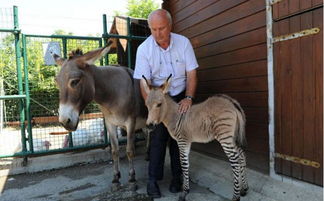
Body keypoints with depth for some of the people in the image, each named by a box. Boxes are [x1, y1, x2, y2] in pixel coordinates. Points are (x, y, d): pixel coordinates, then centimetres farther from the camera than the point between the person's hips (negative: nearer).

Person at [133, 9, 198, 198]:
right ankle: (153, 179, 11)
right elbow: (144, 82, -15)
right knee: (158, 138, -2)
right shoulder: (144, 49, -13)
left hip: (181, 97, 1)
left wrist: (188, 97, -21)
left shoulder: (183, 42, -10)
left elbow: (191, 73, -8)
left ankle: (177, 176, 21)